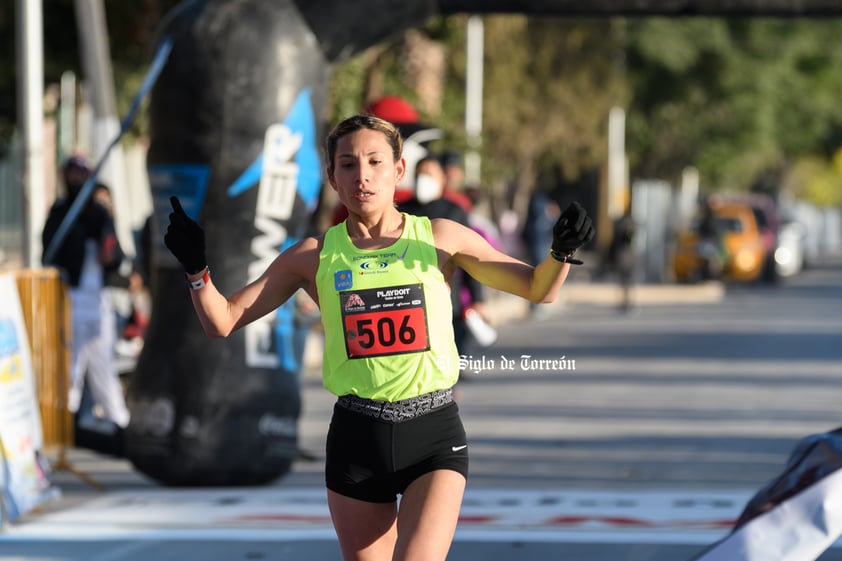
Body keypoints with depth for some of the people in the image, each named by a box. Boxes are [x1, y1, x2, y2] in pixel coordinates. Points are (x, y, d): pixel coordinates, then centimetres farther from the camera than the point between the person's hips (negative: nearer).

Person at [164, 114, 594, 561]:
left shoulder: (440, 238, 3)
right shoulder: (314, 256, 4)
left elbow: (539, 290, 10)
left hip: (434, 429, -2)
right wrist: (195, 268, -11)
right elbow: (222, 322, 7)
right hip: (356, 436, 2)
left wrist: (561, 253, -11)